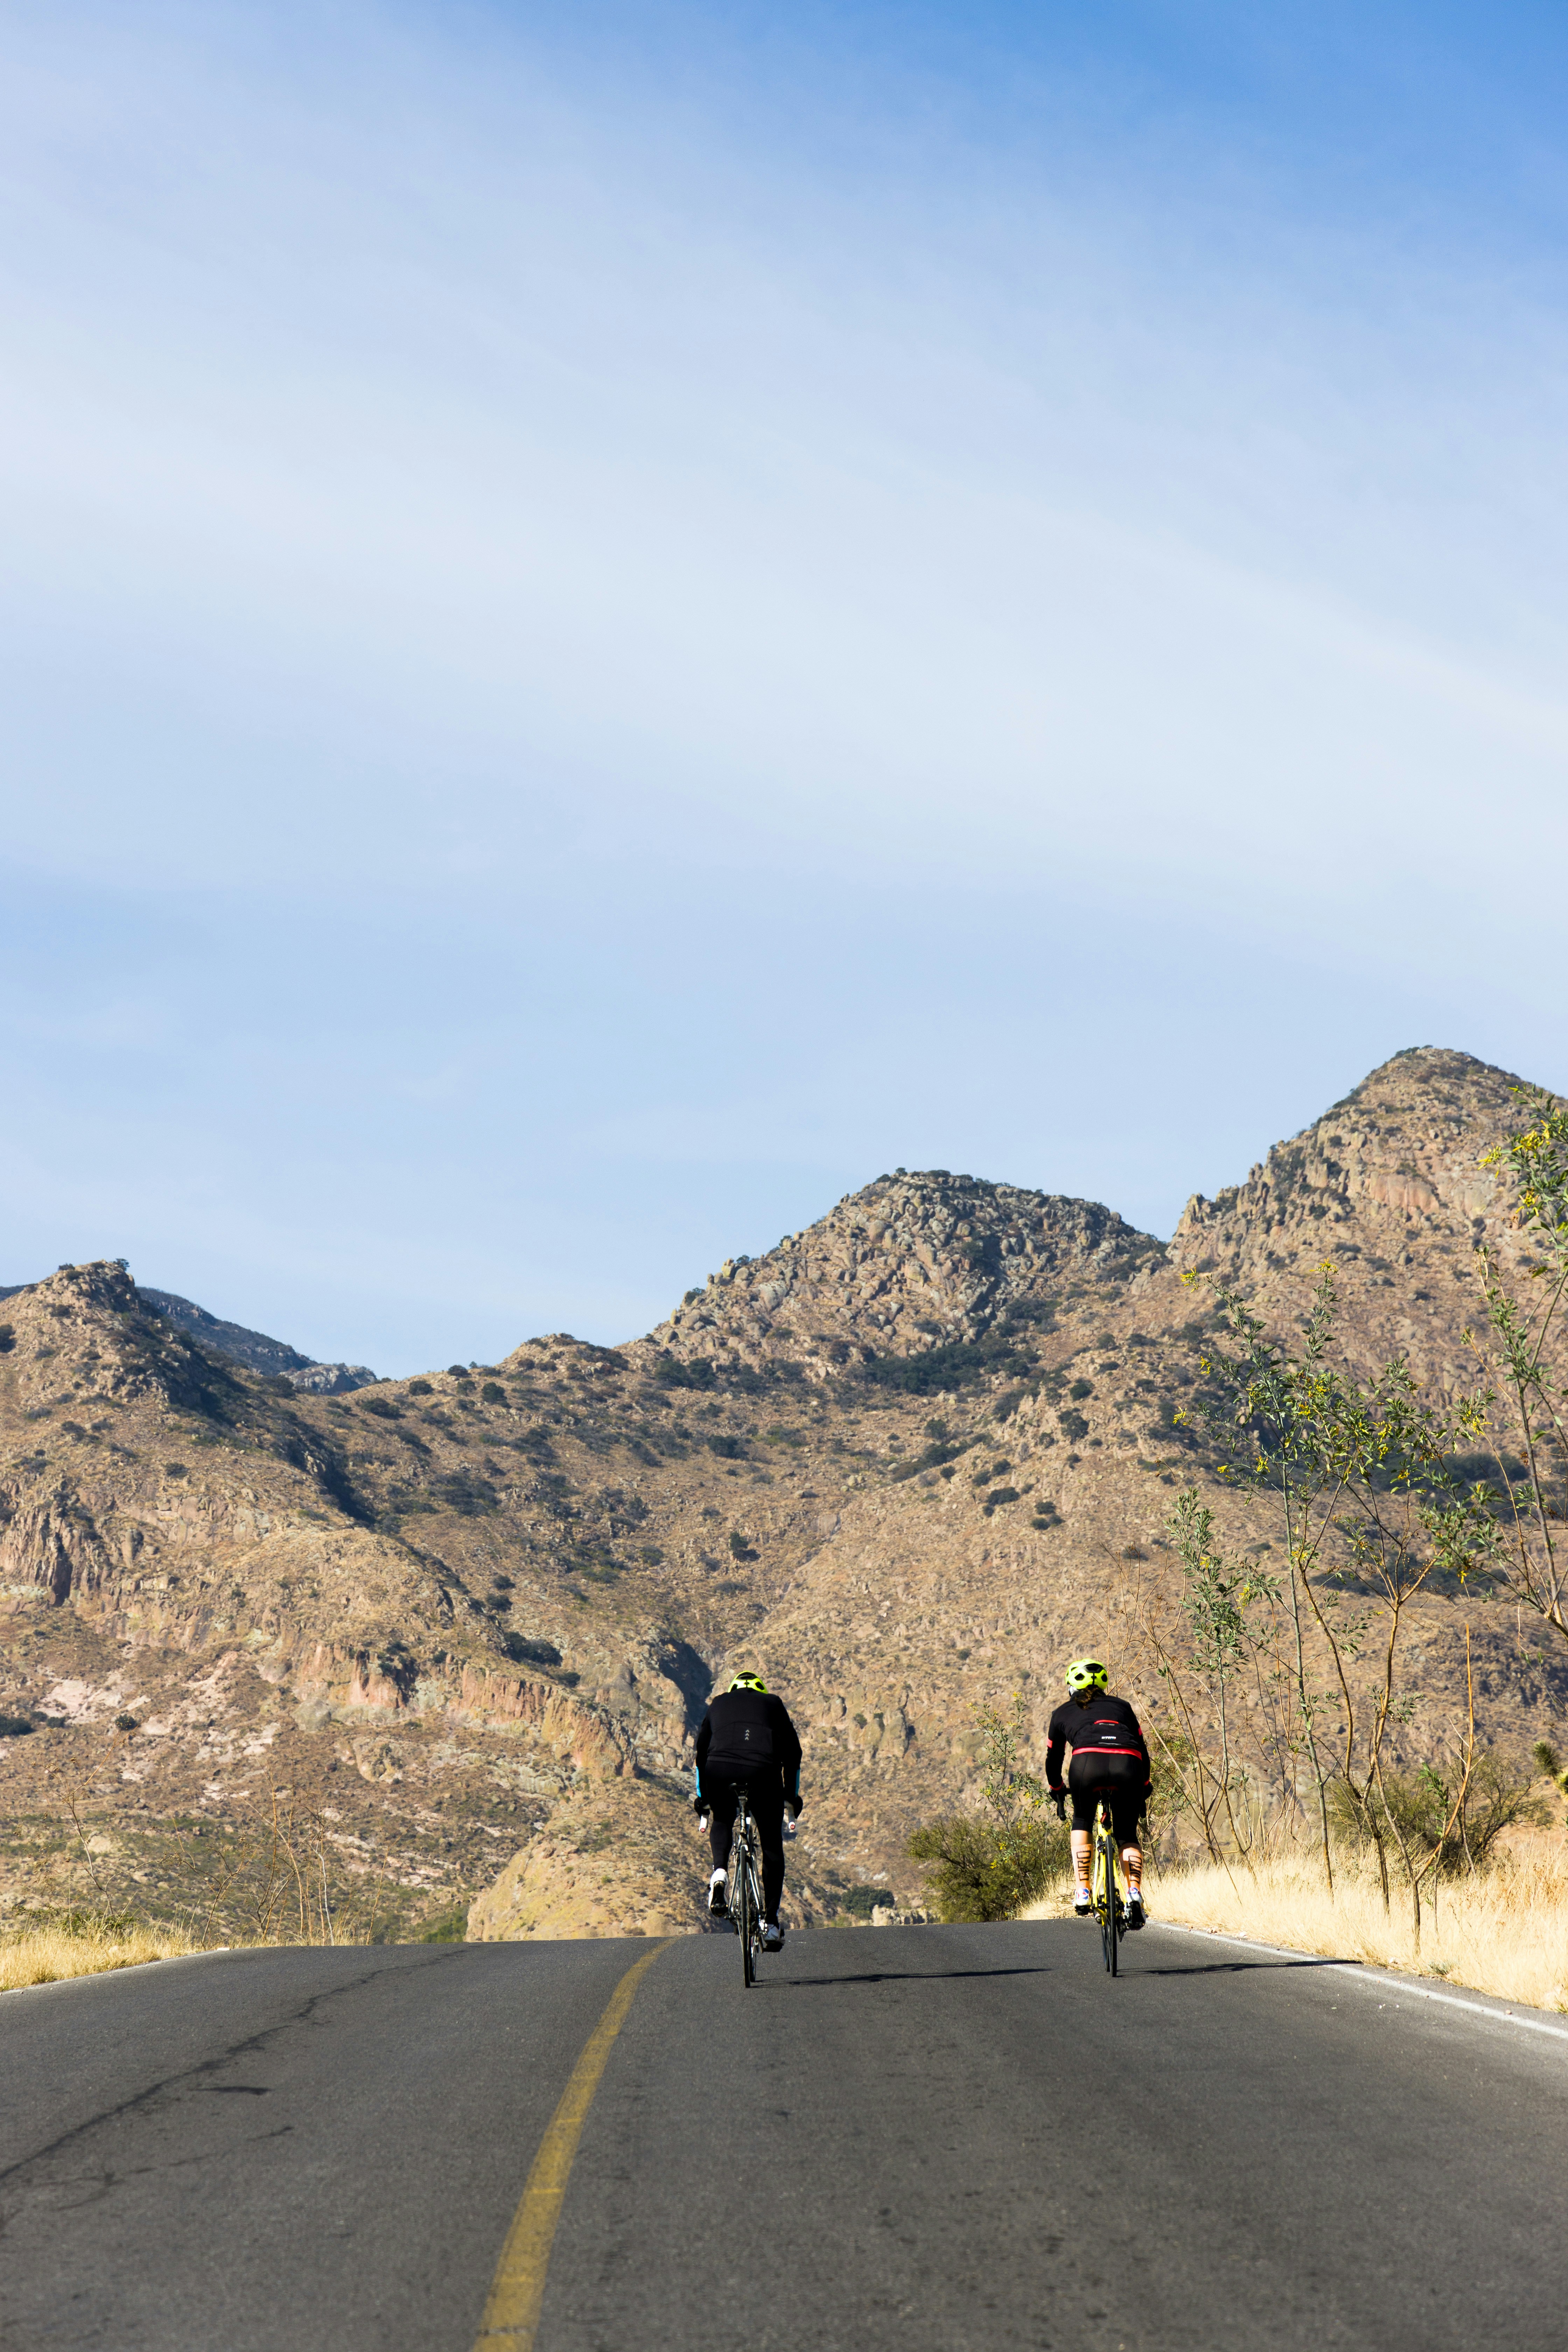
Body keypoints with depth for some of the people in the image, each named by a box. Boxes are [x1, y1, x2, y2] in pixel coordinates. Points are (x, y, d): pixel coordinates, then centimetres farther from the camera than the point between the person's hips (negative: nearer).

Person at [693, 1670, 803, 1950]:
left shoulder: (718, 1704, 31)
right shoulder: (772, 1703, 28)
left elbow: (701, 1751, 34)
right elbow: (792, 1751, 26)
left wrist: (702, 1796, 43)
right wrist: (792, 1794, 36)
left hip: (719, 1770, 1)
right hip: (763, 1772, -1)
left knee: (722, 1822, 32)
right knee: (772, 1846, 15)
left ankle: (720, 1873, 5)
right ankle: (771, 1922, 11)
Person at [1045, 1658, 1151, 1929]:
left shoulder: (1064, 1713, 30)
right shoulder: (1122, 1707, 33)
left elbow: (1053, 1760, 36)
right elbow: (1143, 1752, 34)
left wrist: (1058, 1794, 52)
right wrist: (1143, 1792, 45)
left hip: (1088, 1765, -1)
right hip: (1128, 1767, 1)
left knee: (1082, 1823, 28)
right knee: (1128, 1835, 21)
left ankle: (1083, 1894, 16)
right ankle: (1135, 1893, -2)